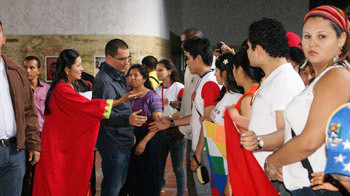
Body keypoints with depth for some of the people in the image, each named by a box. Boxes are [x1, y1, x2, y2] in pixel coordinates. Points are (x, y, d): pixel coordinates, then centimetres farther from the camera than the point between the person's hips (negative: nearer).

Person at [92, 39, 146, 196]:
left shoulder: (119, 76, 13)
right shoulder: (104, 81, -20)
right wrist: (128, 119, -41)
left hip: (123, 141, 10)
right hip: (112, 143, -10)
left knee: (119, 183, 20)